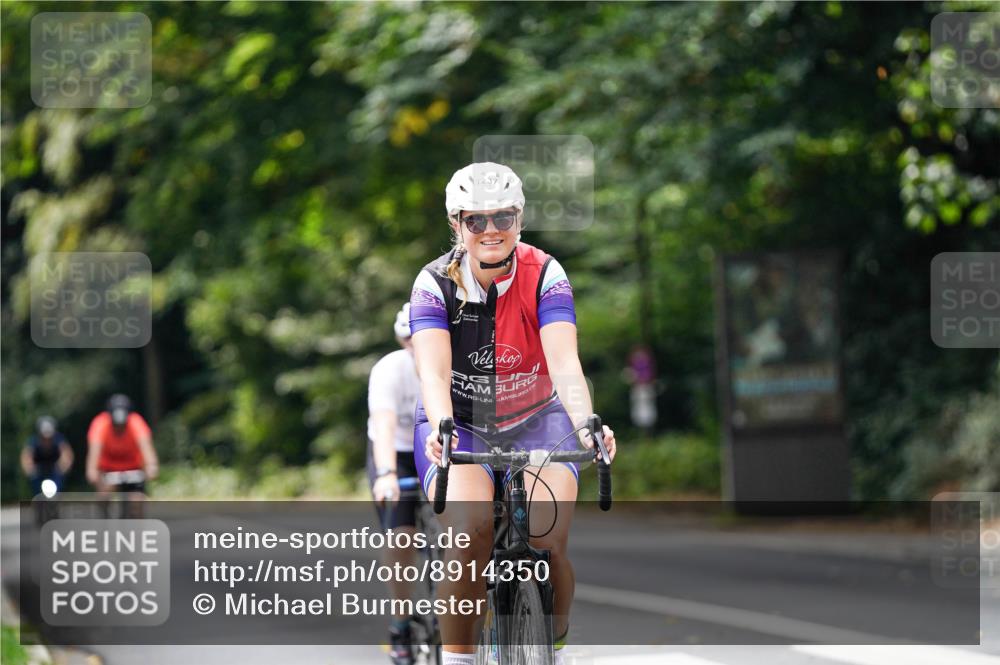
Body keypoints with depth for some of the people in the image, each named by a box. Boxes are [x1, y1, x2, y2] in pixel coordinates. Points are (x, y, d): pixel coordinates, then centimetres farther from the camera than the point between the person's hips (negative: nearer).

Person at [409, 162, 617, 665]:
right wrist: (441, 430, -48)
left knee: (548, 542, -22)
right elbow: (433, 369, -28)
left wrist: (586, 424, -46)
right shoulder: (436, 283, -15)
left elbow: (564, 362, -27)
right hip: (459, 425, 0)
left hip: (535, 422, 1)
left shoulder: (544, 275, -15)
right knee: (470, 533, -28)